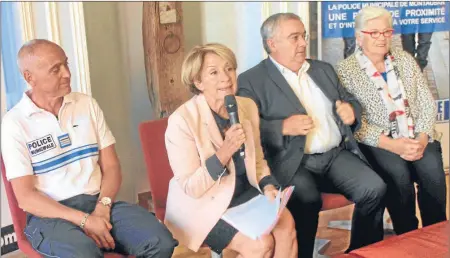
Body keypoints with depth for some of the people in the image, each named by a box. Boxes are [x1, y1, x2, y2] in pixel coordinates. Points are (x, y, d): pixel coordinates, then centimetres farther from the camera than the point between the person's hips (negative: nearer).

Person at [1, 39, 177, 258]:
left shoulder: (88, 105, 8)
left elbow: (111, 167, 8)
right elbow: (25, 197, -7)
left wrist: (102, 207, -11)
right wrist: (83, 220, -17)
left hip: (98, 202, 4)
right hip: (50, 214, -3)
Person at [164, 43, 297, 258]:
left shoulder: (248, 106, 0)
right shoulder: (182, 121, -19)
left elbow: (257, 160, 10)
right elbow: (190, 188, -18)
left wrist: (267, 186, -10)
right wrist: (223, 153, -30)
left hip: (243, 193, 6)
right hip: (202, 206, -5)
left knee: (286, 224, -20)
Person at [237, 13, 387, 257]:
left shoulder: (323, 69, 19)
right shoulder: (251, 80, -1)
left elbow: (350, 101, 25)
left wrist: (351, 110, 1)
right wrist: (283, 127, -23)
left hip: (337, 154, 6)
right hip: (292, 161, -5)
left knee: (374, 189, -15)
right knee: (307, 201, -32)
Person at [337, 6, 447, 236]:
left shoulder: (405, 59, 10)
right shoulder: (346, 70, -4)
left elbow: (427, 103, 7)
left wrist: (422, 138, -11)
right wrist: (392, 144, -20)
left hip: (417, 138, 4)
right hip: (378, 143, -3)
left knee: (432, 170, -25)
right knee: (399, 174, -30)